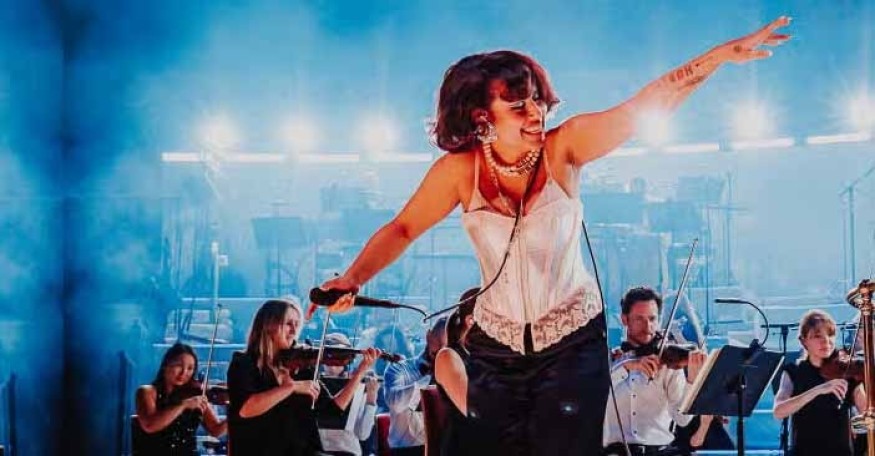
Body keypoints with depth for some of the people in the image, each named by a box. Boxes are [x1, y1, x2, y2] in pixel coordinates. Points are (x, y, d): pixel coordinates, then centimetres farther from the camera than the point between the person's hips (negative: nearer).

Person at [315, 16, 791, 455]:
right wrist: (353, 279, -24)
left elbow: (649, 102, -20)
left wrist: (723, 54, -29)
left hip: (573, 341, -2)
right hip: (497, 346, 2)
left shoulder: (563, 148, -14)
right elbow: (401, 230, -7)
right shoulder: (460, 170, -11)